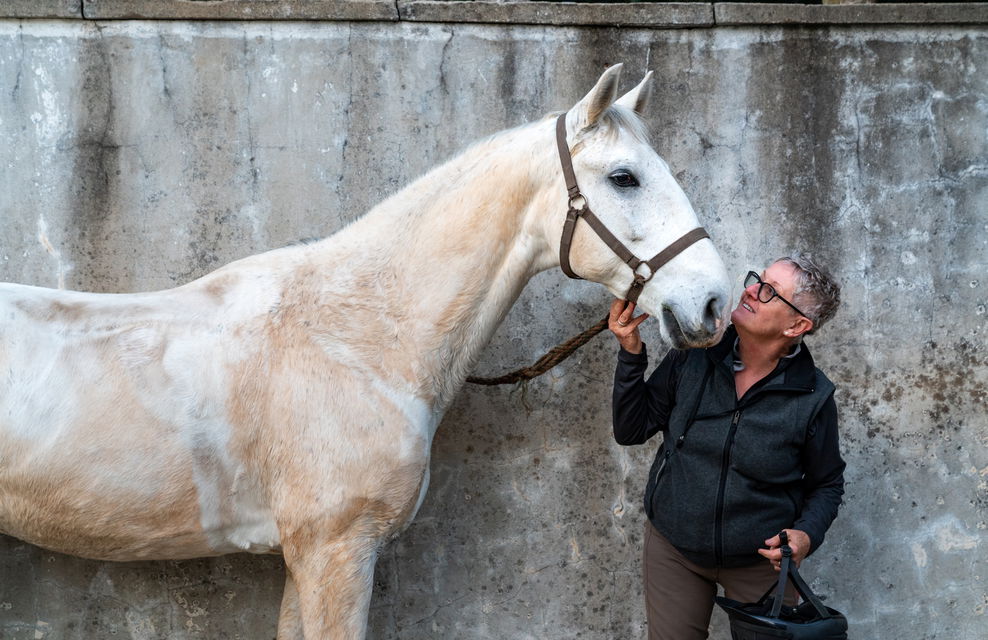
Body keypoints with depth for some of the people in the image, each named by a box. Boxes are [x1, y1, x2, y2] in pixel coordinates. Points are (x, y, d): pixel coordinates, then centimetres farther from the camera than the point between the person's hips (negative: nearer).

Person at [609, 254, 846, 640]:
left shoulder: (813, 398, -14)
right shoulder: (692, 357, -9)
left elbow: (826, 484, 0)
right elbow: (631, 430, -5)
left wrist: (807, 535, -19)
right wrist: (631, 351, -16)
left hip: (762, 560, -2)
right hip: (673, 549, 2)